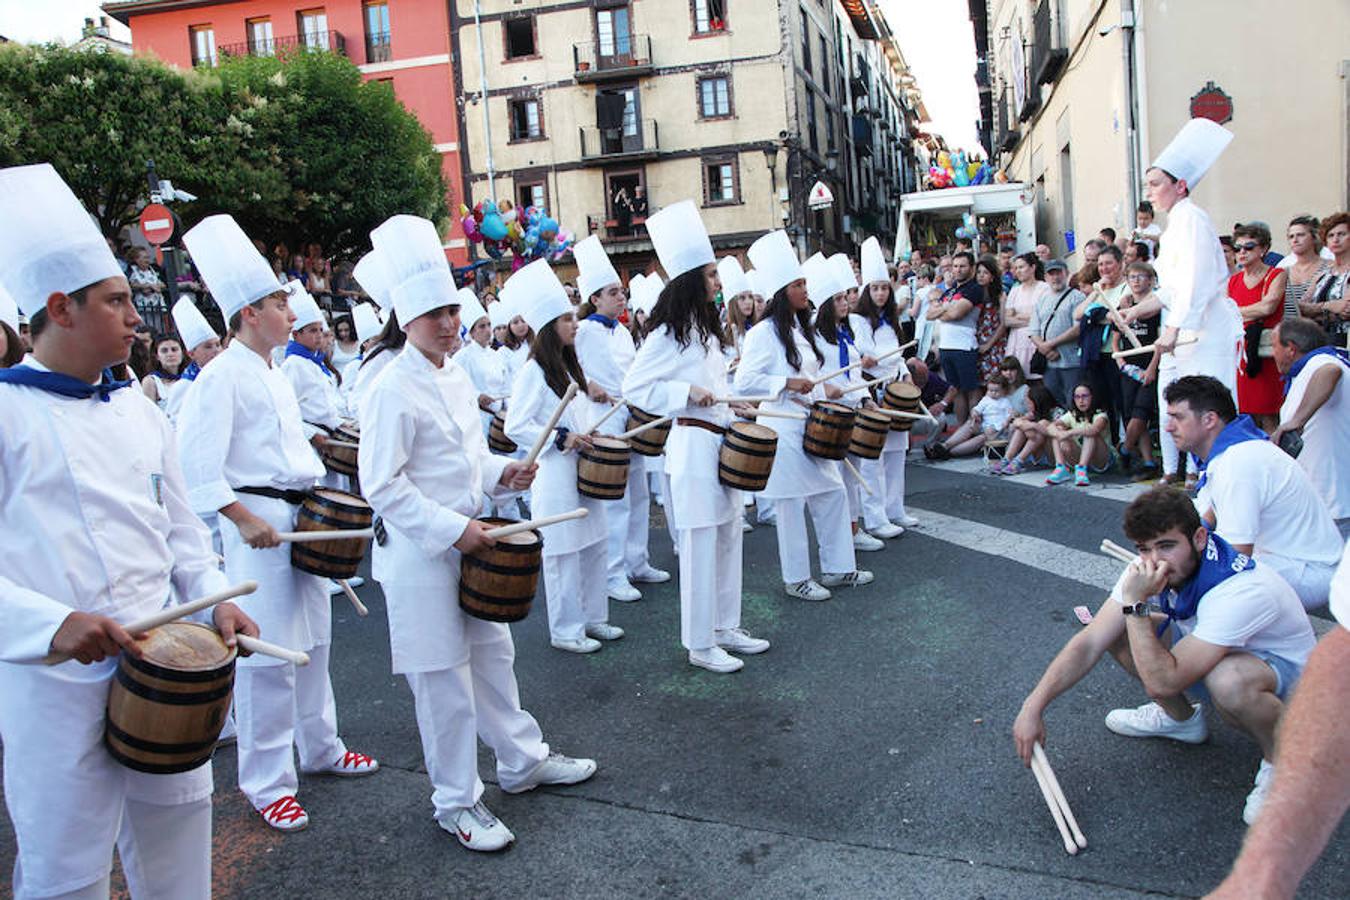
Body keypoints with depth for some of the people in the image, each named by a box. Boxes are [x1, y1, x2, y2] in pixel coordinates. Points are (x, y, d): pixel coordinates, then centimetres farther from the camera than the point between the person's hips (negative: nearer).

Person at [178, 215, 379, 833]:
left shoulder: (276, 376, 16)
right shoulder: (222, 376, -12)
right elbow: (196, 464, -19)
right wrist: (244, 518, -22)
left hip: (302, 519, 9)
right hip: (259, 521, -9)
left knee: (312, 641, 17)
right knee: (267, 655, -4)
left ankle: (320, 748, 33)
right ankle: (266, 783, 10)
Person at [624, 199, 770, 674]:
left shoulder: (705, 329, 16)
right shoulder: (668, 333, -12)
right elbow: (634, 388, -15)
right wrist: (688, 393, -21)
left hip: (720, 442, 9)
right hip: (693, 444, -9)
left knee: (728, 541, 15)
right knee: (700, 547, -2)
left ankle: (727, 627, 28)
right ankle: (700, 644, 10)